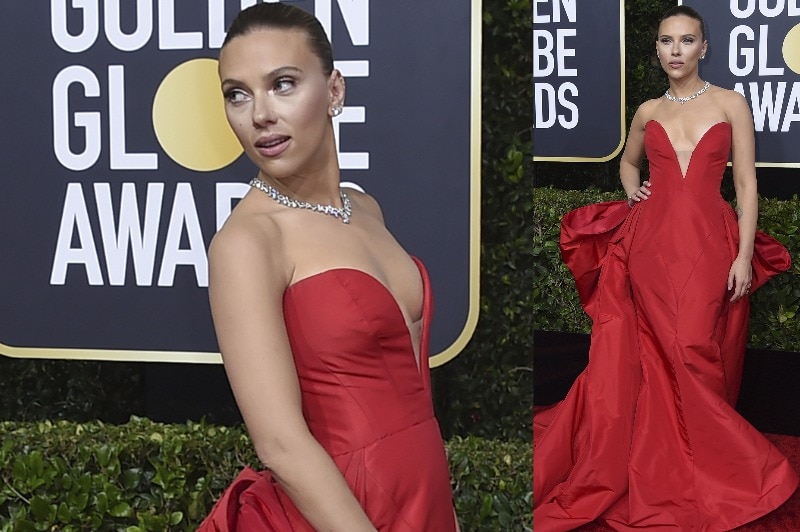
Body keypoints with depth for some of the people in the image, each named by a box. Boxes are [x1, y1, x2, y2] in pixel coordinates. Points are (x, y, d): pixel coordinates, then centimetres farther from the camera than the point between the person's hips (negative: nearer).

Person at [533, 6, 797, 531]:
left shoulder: (731, 104, 4)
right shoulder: (648, 111, 12)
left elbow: (747, 184, 1)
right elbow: (628, 161, 32)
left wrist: (744, 255, -7)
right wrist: (632, 189, 10)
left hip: (709, 245, -2)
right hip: (650, 241, 2)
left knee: (697, 357, -7)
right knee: (656, 357, 1)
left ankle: (706, 466, 9)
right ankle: (661, 465, 12)